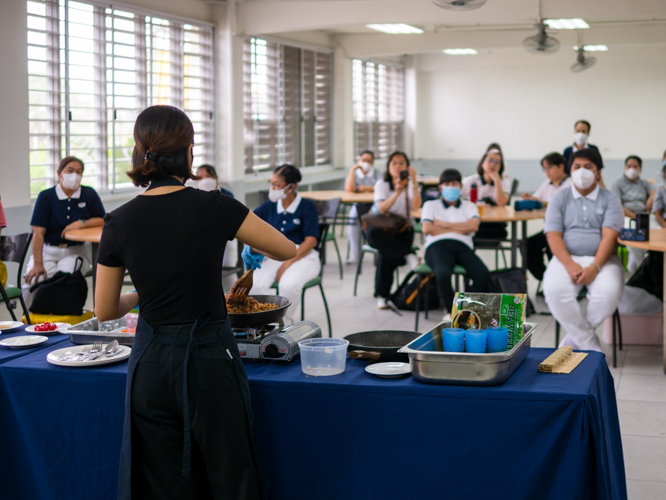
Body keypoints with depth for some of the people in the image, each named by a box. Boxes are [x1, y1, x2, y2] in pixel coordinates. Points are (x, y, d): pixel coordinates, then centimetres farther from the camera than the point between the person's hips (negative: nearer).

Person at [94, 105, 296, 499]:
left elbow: (105, 311, 5)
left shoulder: (120, 222, -4)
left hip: (150, 366, 3)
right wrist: (239, 235, 17)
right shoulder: (214, 208, -11)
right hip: (209, 361, -3)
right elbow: (288, 250, -1)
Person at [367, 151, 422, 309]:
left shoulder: (411, 184, 6)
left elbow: (416, 205, -15)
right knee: (373, 234, -37)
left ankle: (382, 295, -26)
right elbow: (382, 209, -13)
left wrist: (414, 182, -21)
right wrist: (397, 193, -27)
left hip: (403, 229, -1)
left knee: (385, 254, -32)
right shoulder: (381, 184, 4)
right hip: (382, 227, 1)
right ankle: (408, 255, -33)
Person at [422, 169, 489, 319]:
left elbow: (473, 226, 6)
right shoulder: (431, 205, 25)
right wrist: (460, 229, 7)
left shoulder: (469, 206, 29)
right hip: (438, 246, -2)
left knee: (483, 274, -31)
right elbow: (427, 229, 4)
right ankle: (452, 311, -21)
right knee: (443, 274, -40)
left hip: (462, 247, 2)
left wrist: (443, 224, 4)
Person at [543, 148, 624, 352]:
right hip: (567, 258, 0)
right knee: (554, 290, -32)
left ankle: (575, 337, -8)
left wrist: (594, 267, -22)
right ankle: (590, 344, -16)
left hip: (602, 259, 0)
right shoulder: (560, 199, 10)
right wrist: (569, 265, -19)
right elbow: (553, 235, -1)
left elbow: (609, 236, -6)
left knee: (609, 292, -32)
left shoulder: (610, 200, 8)